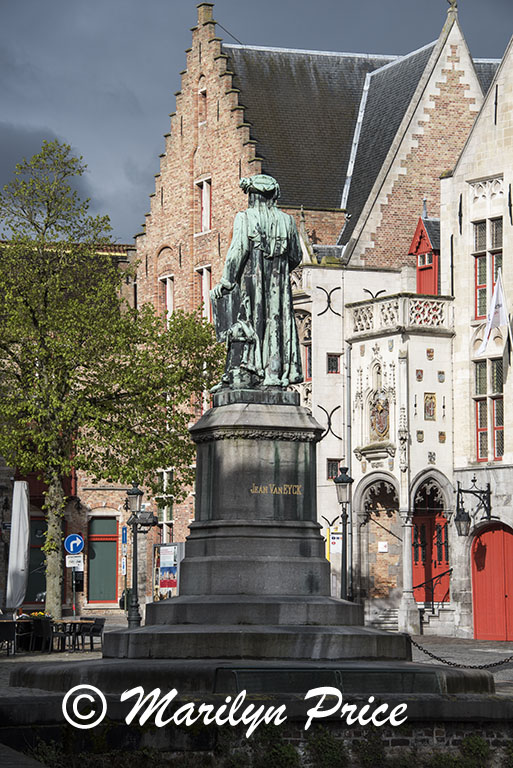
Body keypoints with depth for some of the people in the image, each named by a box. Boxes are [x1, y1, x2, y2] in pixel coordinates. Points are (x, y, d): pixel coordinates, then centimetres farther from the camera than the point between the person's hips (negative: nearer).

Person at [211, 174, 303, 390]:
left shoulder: (245, 218, -4)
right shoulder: (286, 221, 9)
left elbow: (238, 250, -13)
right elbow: (296, 257, 11)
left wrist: (226, 281, -9)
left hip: (250, 282, -4)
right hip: (278, 284, 4)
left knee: (242, 326, -4)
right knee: (275, 324, 5)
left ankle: (240, 374, -11)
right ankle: (273, 375, 0)